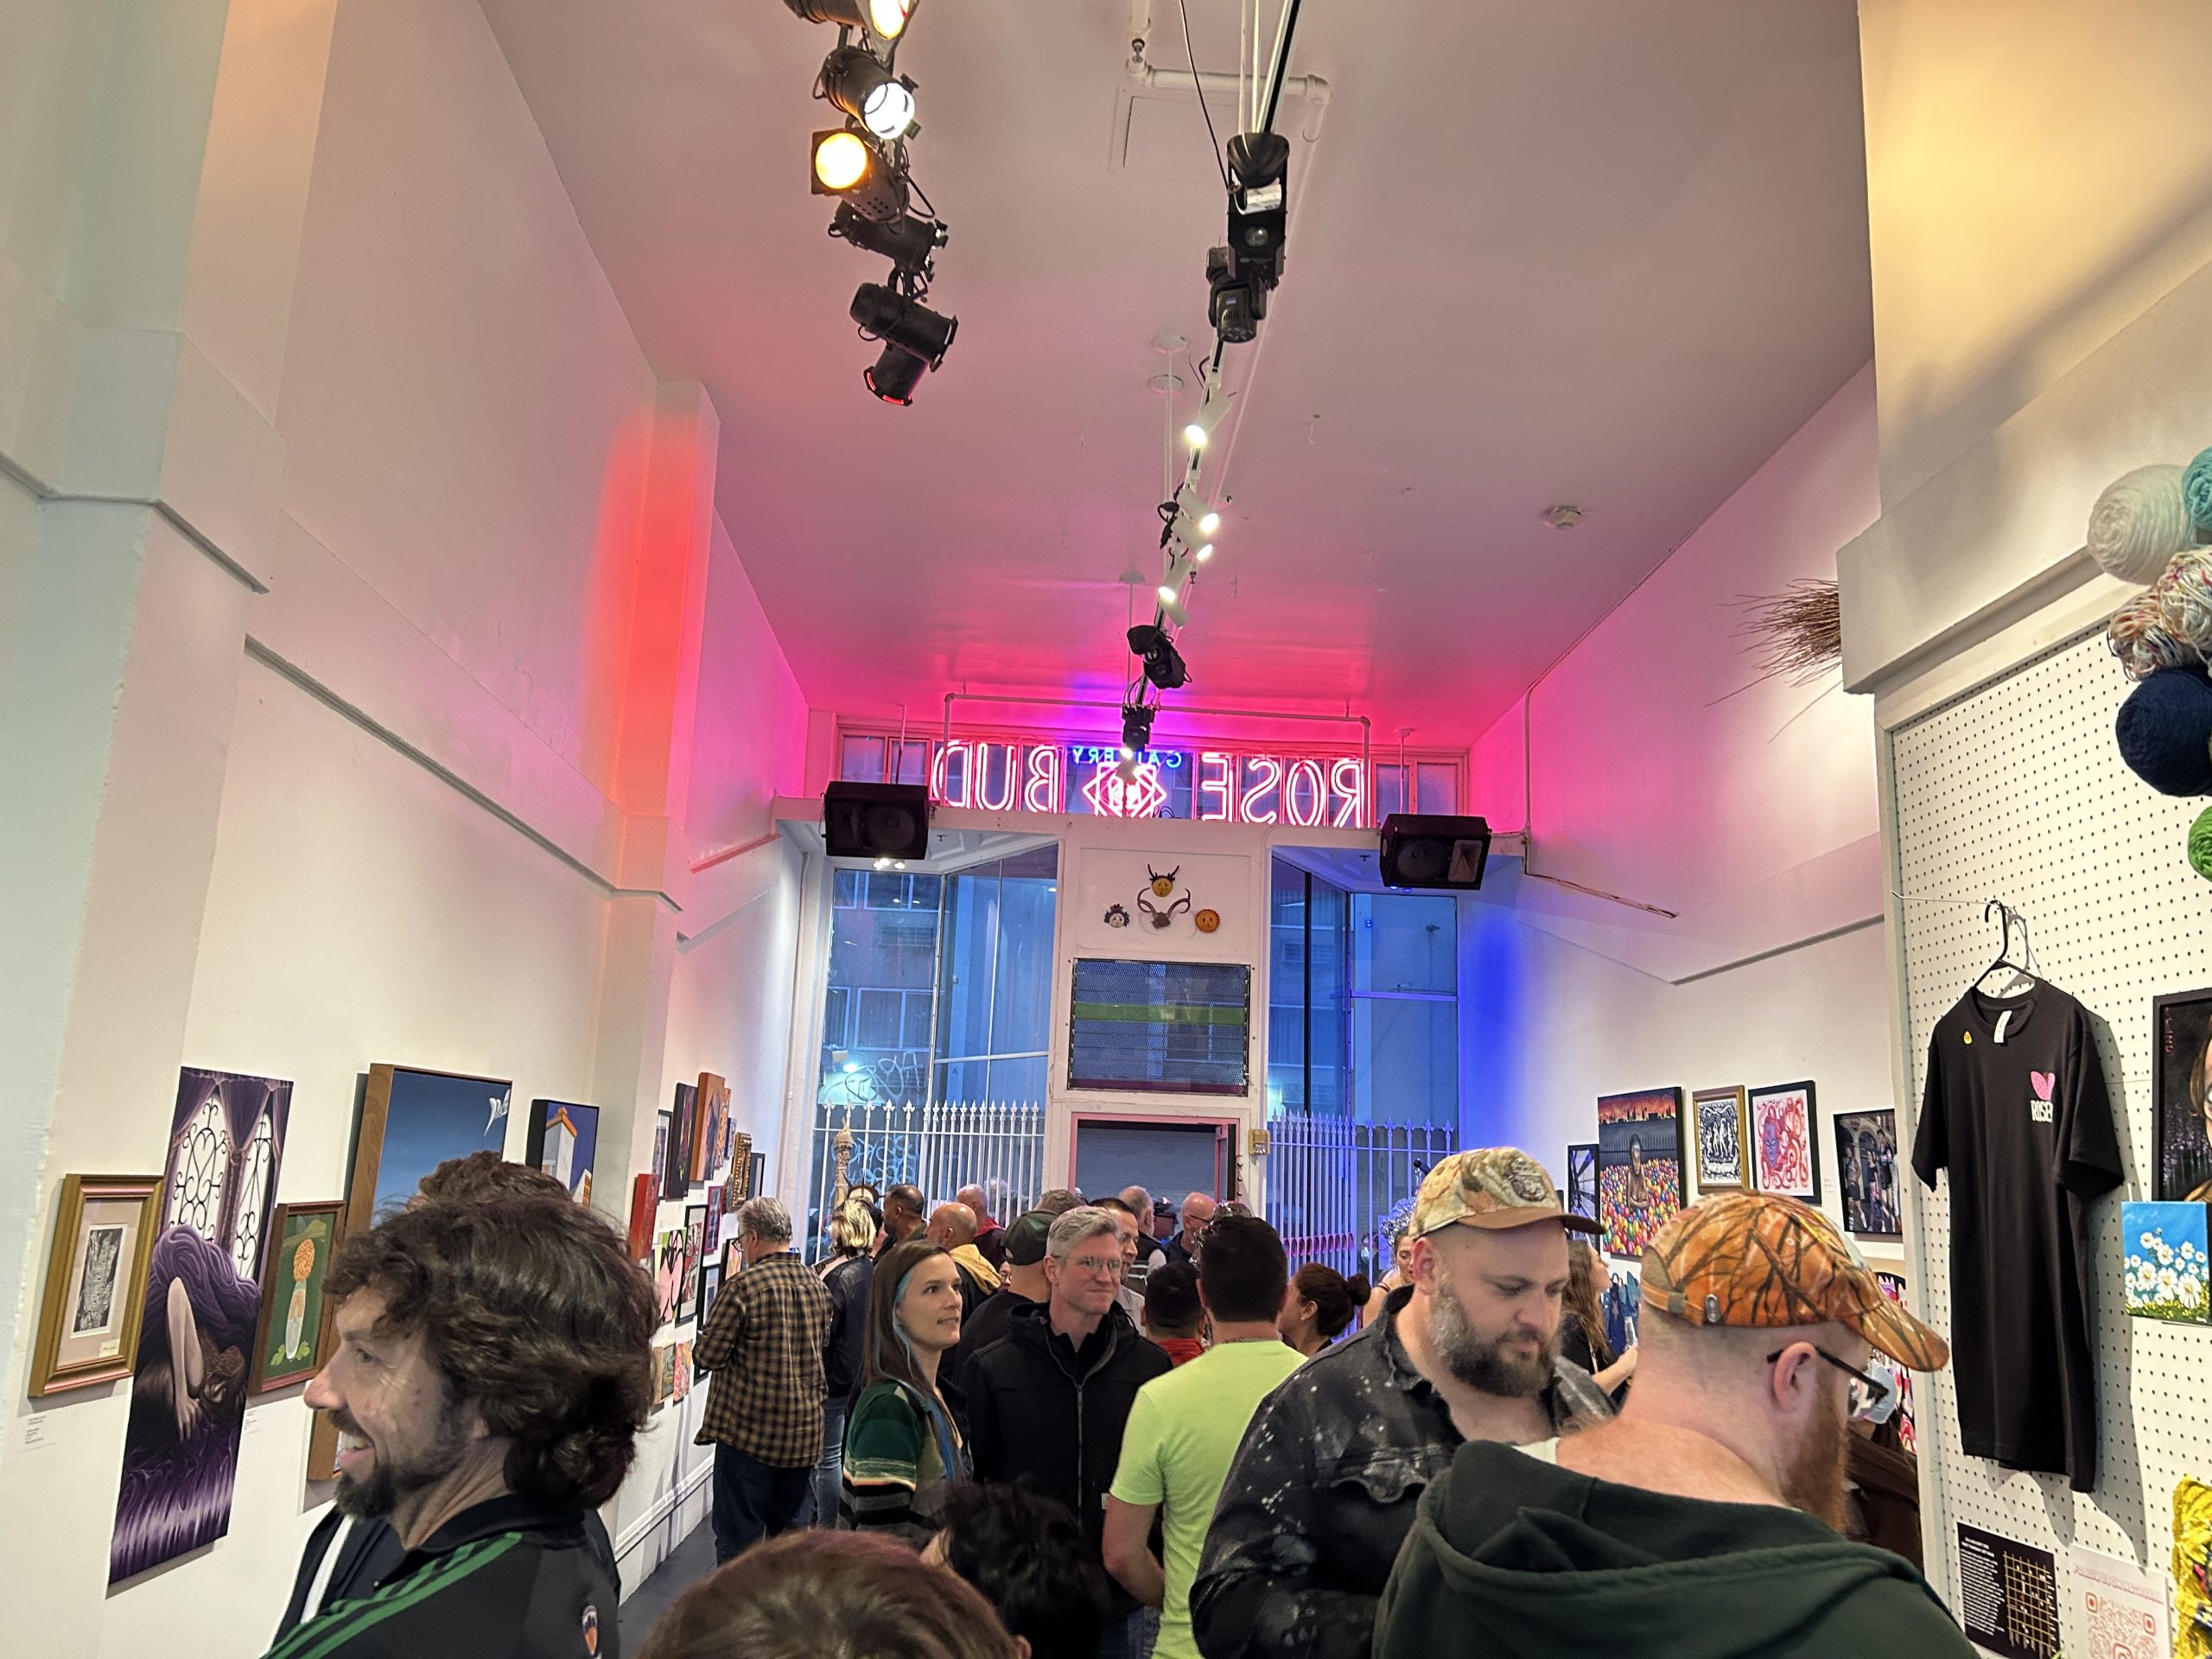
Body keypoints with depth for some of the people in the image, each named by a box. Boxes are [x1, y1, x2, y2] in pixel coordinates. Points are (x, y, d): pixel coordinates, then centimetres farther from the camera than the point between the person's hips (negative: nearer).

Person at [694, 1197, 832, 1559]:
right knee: (792, 1534, 17)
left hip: (748, 1433, -6)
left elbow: (707, 1355, -14)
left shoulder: (744, 1287, -16)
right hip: (804, 1434, 6)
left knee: (738, 1541, 5)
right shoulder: (817, 1286, 5)